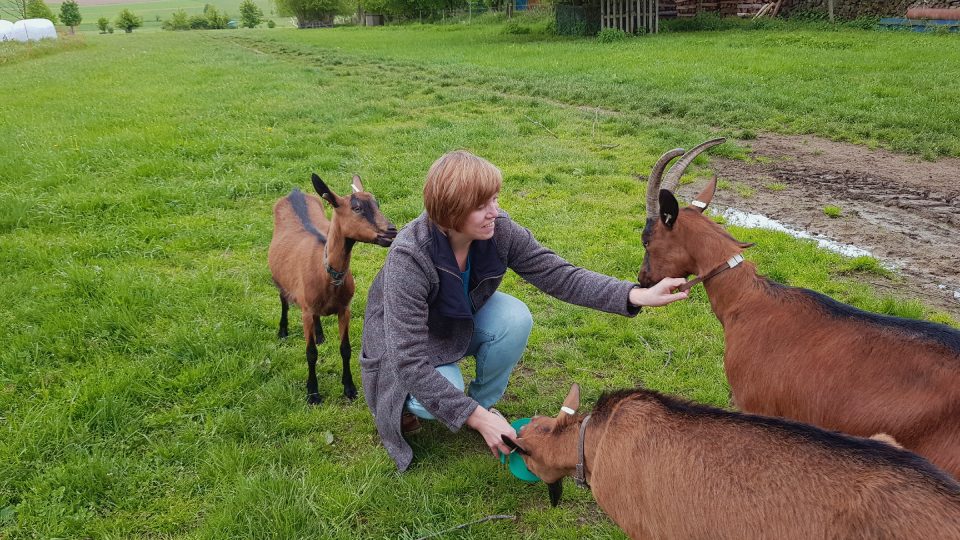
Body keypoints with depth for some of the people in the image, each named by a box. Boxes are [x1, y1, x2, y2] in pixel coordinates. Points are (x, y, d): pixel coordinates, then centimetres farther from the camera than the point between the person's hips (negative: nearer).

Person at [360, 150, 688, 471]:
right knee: (438, 403, -33)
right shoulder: (409, 257, -38)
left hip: (464, 321, 4)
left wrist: (638, 296, -33)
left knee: (515, 319, -27)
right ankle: (406, 400, 6)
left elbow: (559, 275, -20)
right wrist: (475, 417, -38)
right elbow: (410, 361, -37)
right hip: (406, 342, -4)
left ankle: (484, 401, 0)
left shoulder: (499, 230, -24)